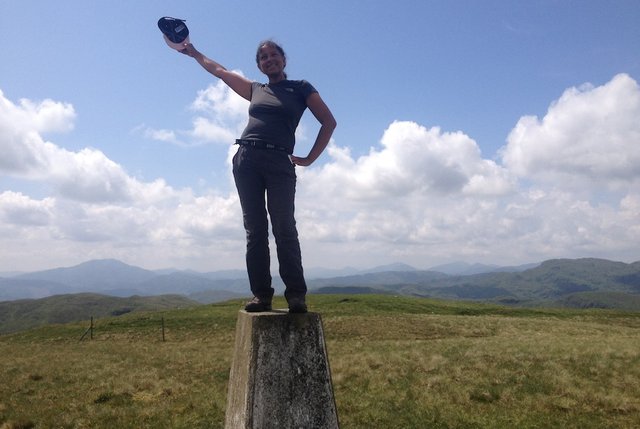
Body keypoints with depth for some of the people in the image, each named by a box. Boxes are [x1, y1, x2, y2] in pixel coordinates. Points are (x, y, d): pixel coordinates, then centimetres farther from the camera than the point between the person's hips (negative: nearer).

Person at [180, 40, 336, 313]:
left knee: (284, 229, -10)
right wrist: (194, 52, 42)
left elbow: (329, 122, 8)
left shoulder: (300, 88, 13)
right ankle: (261, 294, -2)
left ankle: (296, 294, -8)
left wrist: (310, 158, 2)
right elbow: (218, 70, 35)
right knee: (255, 231, -2)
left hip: (279, 163, -4)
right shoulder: (256, 90, 24)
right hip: (246, 160, 4)